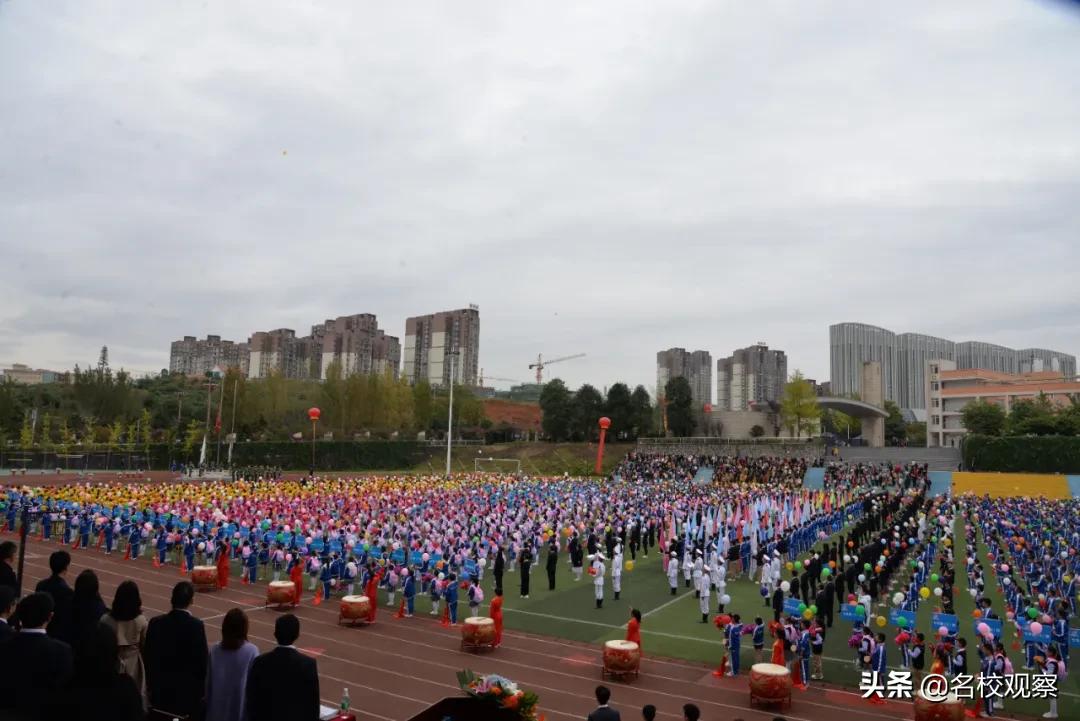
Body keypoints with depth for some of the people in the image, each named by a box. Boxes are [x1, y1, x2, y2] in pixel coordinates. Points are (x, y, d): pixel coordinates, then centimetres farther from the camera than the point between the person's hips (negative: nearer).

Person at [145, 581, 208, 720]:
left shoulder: (156, 623, -6)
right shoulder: (196, 625, -17)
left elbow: (148, 656, 2)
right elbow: (201, 660, -11)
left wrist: (151, 684, 16)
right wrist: (201, 689, 3)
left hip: (161, 688, 4)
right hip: (188, 689, -4)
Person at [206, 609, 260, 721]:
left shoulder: (215, 650, -6)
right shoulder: (251, 651, -15)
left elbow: (209, 680, 2)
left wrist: (208, 702, 15)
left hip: (219, 703, 3)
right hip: (240, 702, -3)